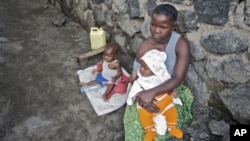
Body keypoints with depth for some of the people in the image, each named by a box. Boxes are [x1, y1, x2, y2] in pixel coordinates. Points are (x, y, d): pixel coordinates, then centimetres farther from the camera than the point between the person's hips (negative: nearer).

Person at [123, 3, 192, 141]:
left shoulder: (181, 44, -22)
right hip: (146, 92, 2)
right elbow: (136, 77, -10)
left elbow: (178, 79, -27)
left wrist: (152, 93, -40)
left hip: (170, 93, -1)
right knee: (135, 124, -8)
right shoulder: (144, 46, -15)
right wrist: (142, 97, -29)